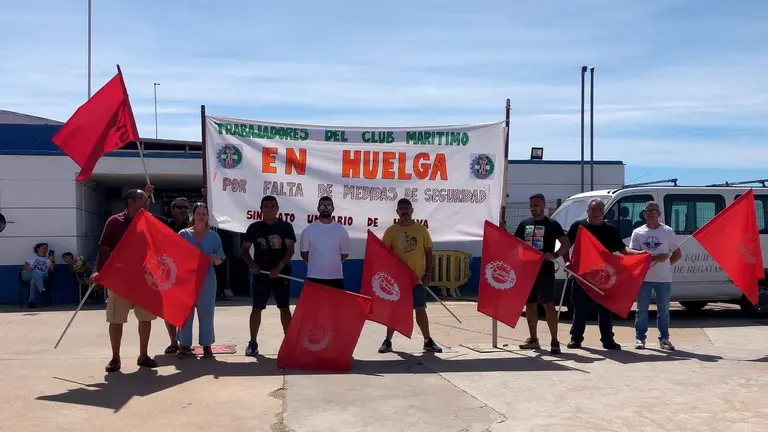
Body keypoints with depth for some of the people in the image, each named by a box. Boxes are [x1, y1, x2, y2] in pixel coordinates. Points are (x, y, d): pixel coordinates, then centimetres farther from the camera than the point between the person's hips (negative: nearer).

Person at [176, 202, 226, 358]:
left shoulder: (213, 236, 6)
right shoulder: (184, 234, 4)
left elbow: (220, 260, 4)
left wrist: (215, 259, -18)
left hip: (207, 278, 0)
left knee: (206, 311, 2)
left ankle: (206, 345, 9)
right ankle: (184, 344, 10)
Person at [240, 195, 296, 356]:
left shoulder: (286, 227, -1)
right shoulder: (254, 227, 3)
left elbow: (290, 249, -6)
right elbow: (244, 250, 6)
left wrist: (279, 267, -18)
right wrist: (252, 264, -11)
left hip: (281, 274, -1)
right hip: (260, 274, 1)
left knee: (284, 308, 3)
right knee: (256, 308, 2)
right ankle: (253, 343, 11)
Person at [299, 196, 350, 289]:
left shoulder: (341, 230, 3)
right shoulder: (309, 230, 0)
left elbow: (345, 253, 10)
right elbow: (304, 253, 7)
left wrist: (332, 263, 8)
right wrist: (316, 264, 7)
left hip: (336, 277, 1)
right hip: (314, 277, -1)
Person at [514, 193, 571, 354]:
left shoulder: (552, 224, -1)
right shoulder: (524, 224, 13)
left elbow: (566, 243, -6)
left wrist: (555, 255, -22)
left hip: (545, 270, -5)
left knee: (549, 304, -9)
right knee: (530, 304, 10)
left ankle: (554, 341, -8)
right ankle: (533, 340, 20)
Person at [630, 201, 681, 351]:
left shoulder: (668, 232, 3)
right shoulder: (638, 233, 3)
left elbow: (677, 254, 9)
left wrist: (667, 263, -5)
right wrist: (656, 258, -14)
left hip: (664, 278, 0)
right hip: (644, 277, 0)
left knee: (663, 310, 9)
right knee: (642, 309, 4)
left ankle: (664, 338, 18)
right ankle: (640, 338, 12)